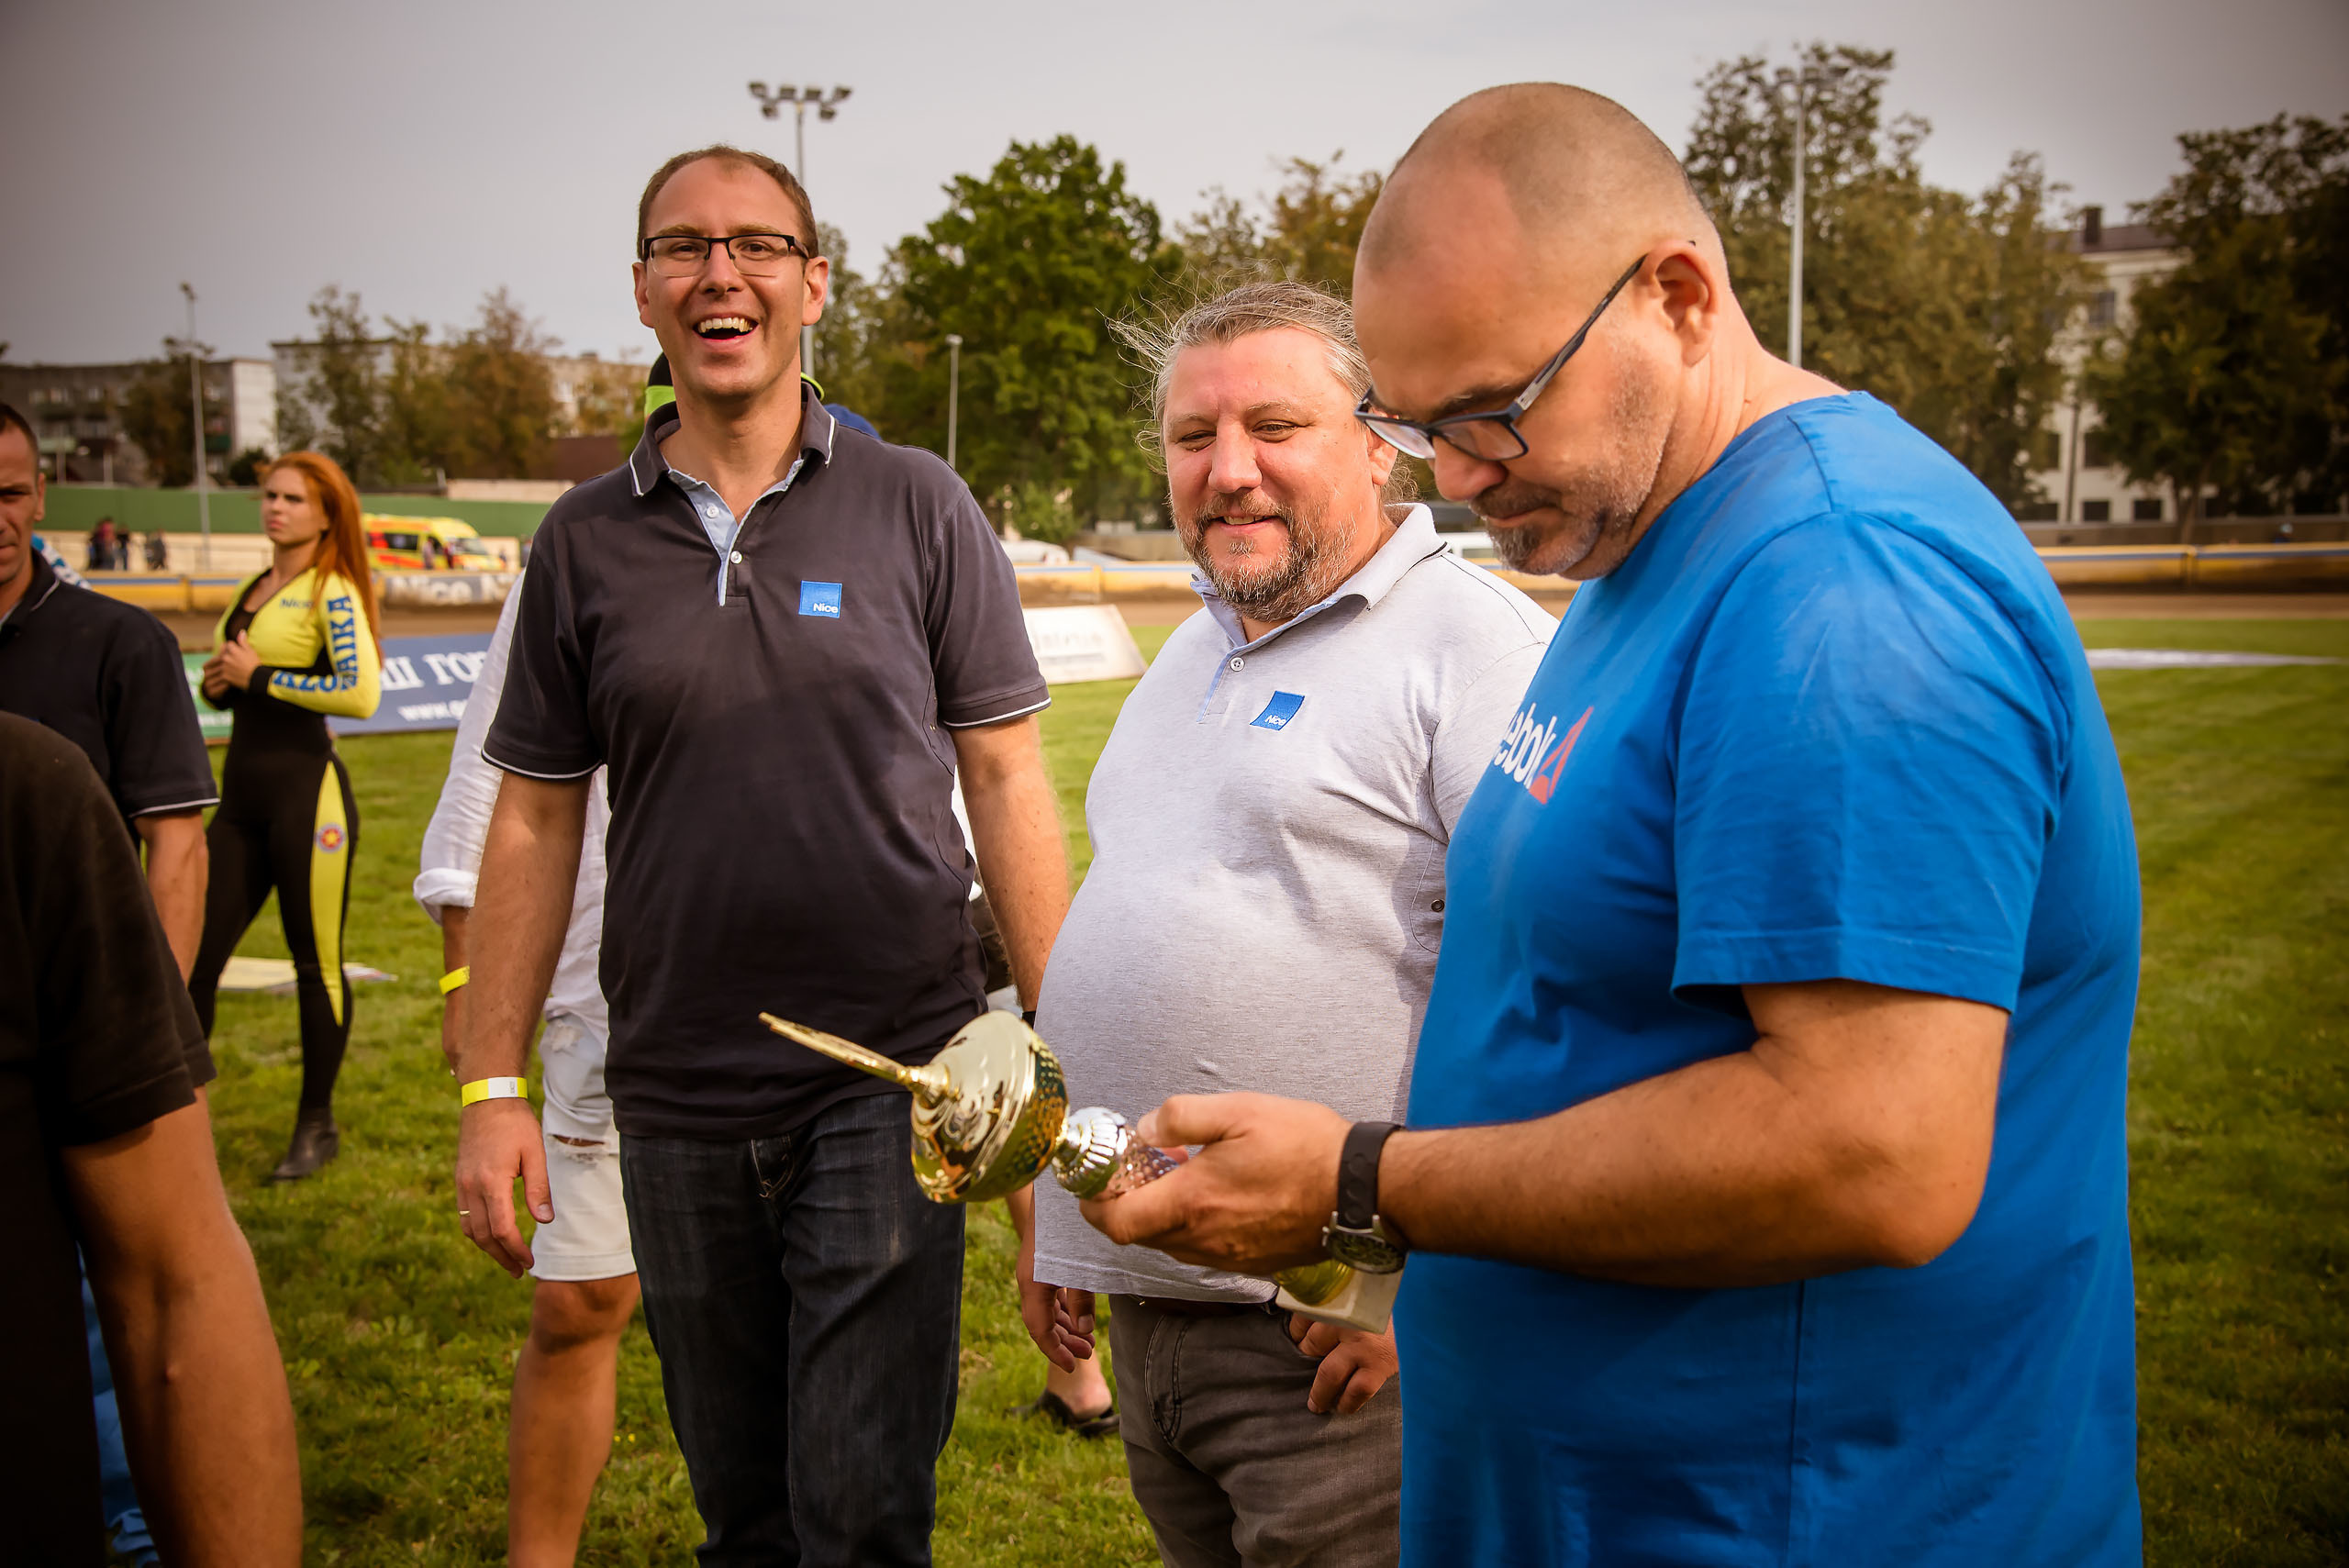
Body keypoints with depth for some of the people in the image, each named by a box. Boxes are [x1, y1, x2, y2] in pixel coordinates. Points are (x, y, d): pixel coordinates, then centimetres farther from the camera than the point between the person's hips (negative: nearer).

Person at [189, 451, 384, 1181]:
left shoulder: (332, 593, -8)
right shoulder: (254, 589, 15)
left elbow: (361, 693, -21)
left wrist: (258, 677, -16)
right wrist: (218, 681, 5)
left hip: (305, 792, -8)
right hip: (241, 794, 8)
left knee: (316, 964, 2)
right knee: (196, 954, 3)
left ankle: (318, 1124, 15)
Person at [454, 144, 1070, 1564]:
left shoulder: (914, 508, 0)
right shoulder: (586, 541, 5)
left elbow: (1005, 778, 0)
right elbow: (535, 821, 8)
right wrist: (493, 1085, 4)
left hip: (888, 1079, -2)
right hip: (676, 1105, 3)